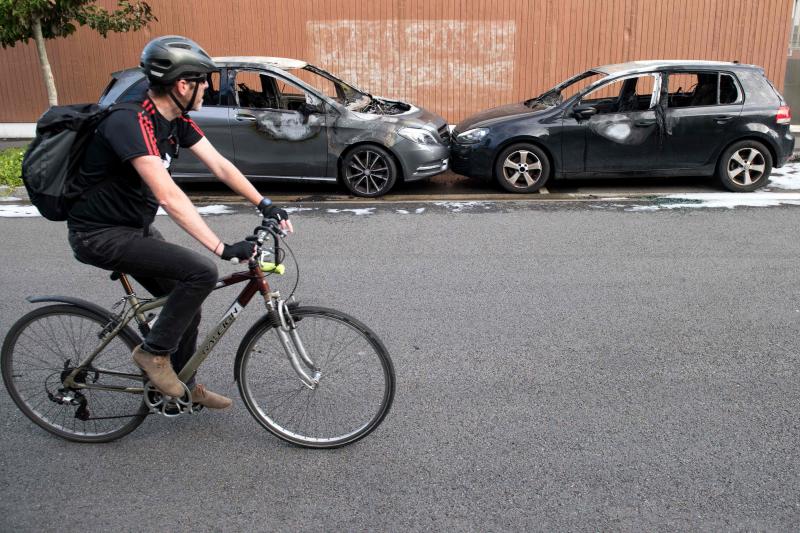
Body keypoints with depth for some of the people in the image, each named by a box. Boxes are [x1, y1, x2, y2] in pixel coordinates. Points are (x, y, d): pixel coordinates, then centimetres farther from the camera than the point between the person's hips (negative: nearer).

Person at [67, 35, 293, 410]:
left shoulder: (176, 121, -1)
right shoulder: (130, 123, -29)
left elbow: (219, 165, -1)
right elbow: (169, 196, -37)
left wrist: (265, 205, -10)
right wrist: (223, 248, -40)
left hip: (135, 227, 9)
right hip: (99, 235, -9)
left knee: (188, 302, 10)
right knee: (201, 272, -23)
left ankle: (183, 385, 29)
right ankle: (153, 352, -3)